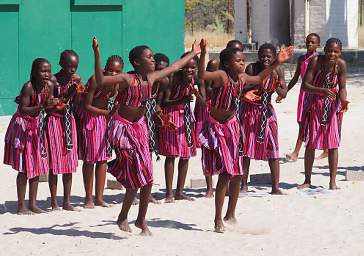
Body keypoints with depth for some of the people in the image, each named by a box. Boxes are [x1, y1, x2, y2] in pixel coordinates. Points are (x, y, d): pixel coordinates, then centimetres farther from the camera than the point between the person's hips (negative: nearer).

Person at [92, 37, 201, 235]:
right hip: (122, 127, -7)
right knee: (138, 176, -10)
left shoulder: (152, 78, 3)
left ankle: (141, 220, 17)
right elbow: (101, 81, -29)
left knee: (146, 177, 3)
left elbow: (174, 67, 19)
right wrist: (97, 54, -39)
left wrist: (193, 54, 31)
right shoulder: (127, 79, -17)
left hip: (140, 127, 7)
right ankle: (123, 217, 9)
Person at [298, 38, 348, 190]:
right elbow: (305, 85, -21)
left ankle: (333, 181, 6)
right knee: (310, 143, 3)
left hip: (332, 106, 1)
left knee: (333, 143, 1)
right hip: (314, 105, -1)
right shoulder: (316, 61, -22)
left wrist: (343, 100, -27)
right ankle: (307, 180, 14)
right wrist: (322, 91, -36)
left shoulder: (341, 65, -16)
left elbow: (342, 88, -6)